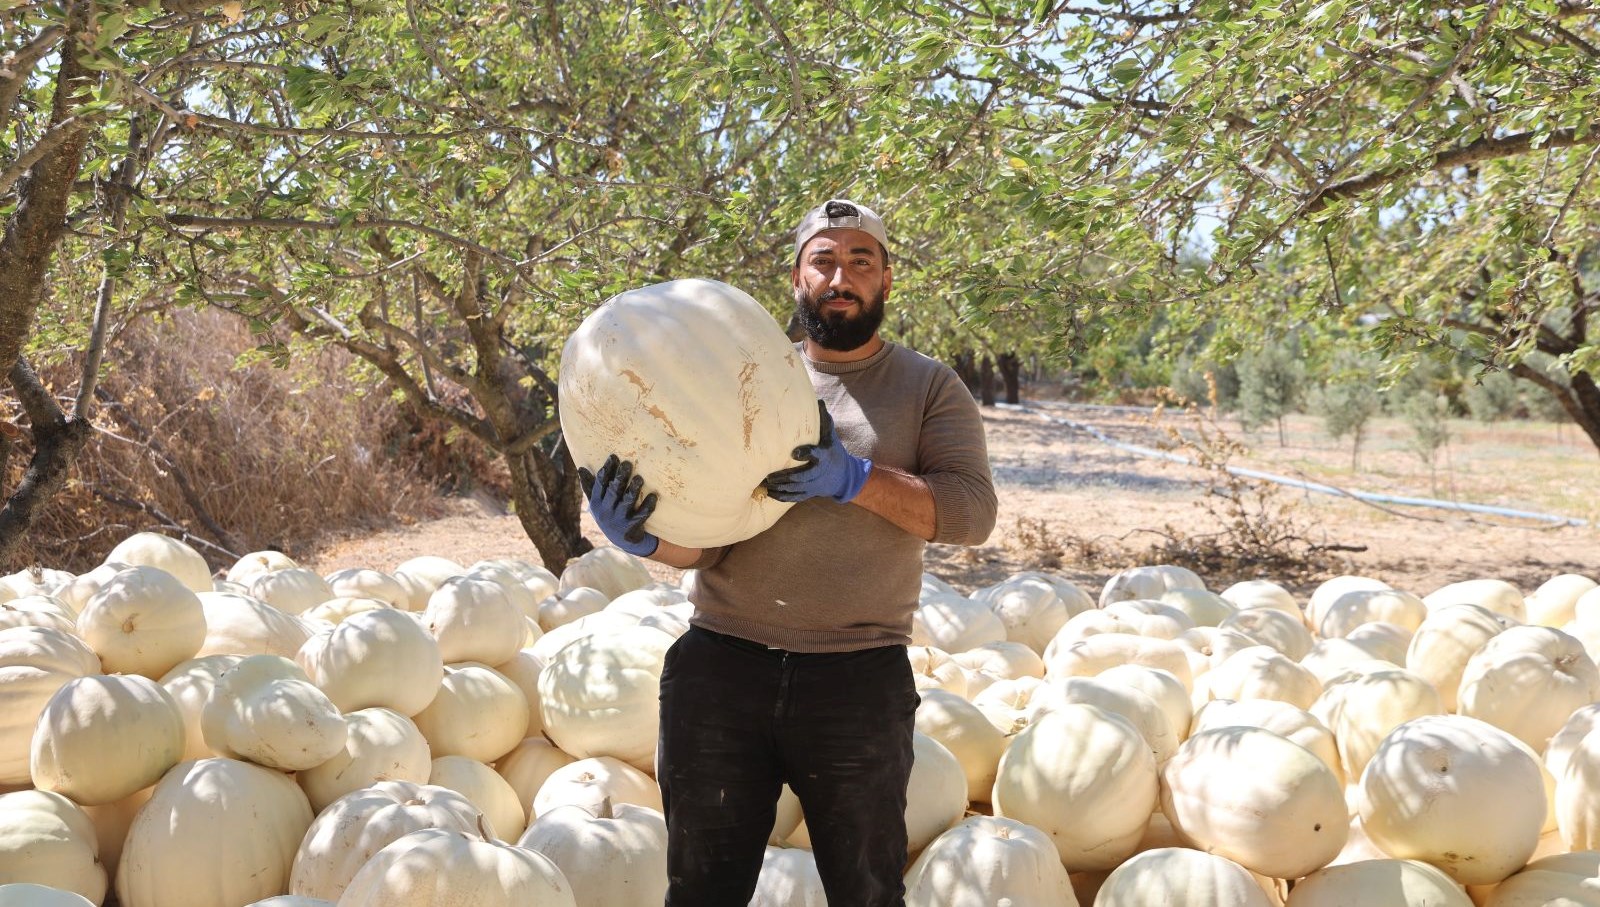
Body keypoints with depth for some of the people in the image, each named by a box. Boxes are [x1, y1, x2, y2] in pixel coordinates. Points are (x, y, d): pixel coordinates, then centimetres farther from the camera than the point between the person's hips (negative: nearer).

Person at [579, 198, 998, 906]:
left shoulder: (928, 388, 6)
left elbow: (971, 511, -8)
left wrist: (853, 477, -21)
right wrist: (648, 537, -20)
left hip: (859, 682, -1)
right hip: (720, 666, 2)